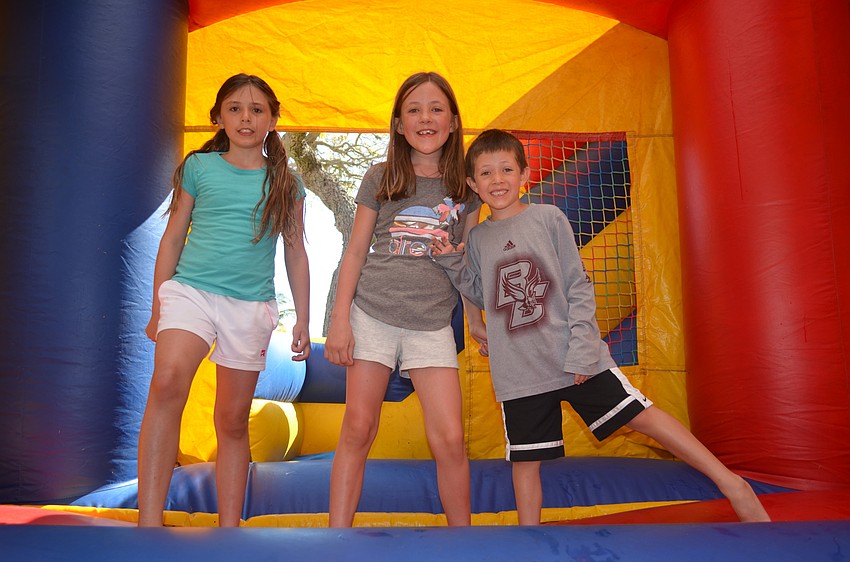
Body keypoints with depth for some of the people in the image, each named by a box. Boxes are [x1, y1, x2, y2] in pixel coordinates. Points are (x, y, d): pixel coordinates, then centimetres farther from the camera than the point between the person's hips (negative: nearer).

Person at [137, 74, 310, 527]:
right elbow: (172, 239, 11)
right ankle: (148, 519, -22)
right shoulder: (198, 167, 7)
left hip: (251, 303, 1)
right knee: (168, 380, -28)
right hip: (190, 289, 0)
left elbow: (296, 254, 12)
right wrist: (157, 310, 10)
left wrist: (303, 320, 10)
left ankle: (229, 527, 19)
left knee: (233, 420, 6)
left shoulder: (285, 183, 8)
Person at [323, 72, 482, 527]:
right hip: (371, 315, 0)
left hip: (432, 324, 1)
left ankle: (462, 533, 19)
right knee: (358, 430, 3)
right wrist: (339, 319, -2)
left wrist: (479, 319, 9)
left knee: (449, 439, -2)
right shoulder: (380, 178, 4)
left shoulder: (465, 187, 7)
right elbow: (356, 251, 4)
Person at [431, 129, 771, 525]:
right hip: (517, 373, 2)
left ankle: (731, 484, 13)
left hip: (576, 360, -2)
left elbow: (579, 287, -3)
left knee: (642, 414, -1)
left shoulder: (550, 218, 0)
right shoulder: (476, 239, 8)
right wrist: (451, 263, -1)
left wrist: (581, 350, -10)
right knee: (524, 461, 7)